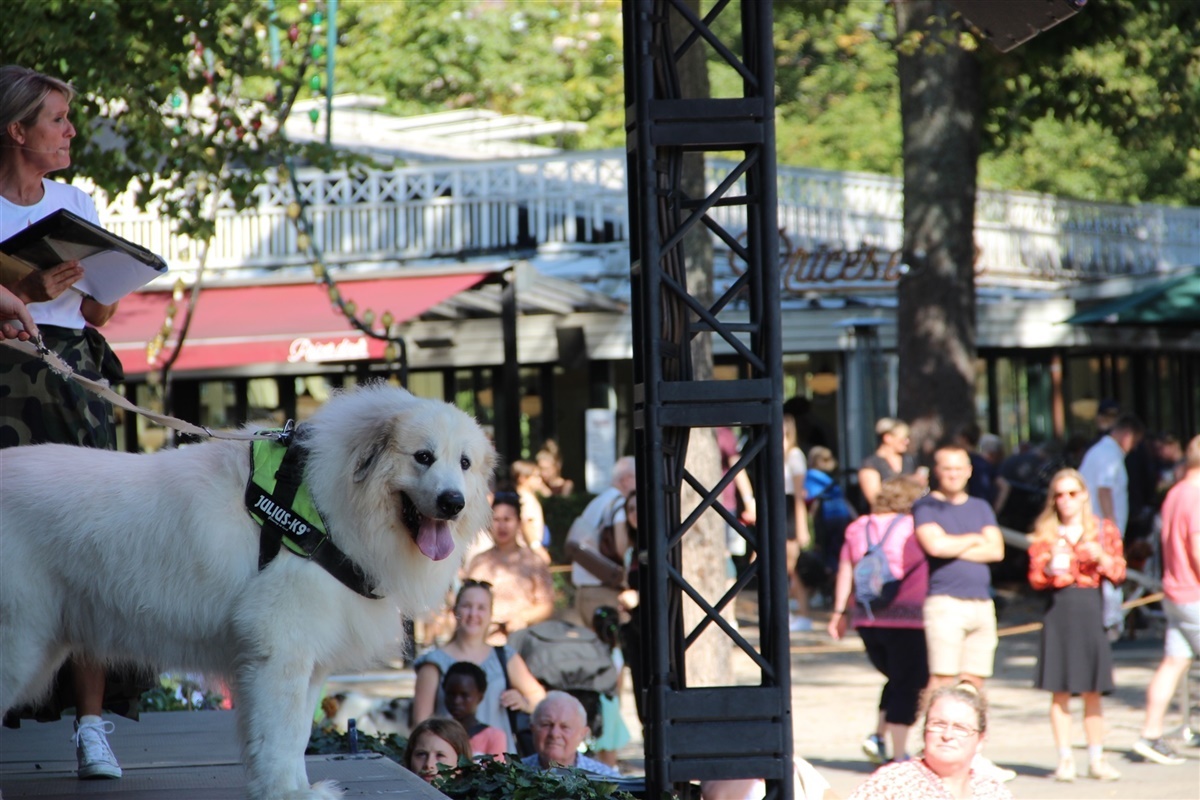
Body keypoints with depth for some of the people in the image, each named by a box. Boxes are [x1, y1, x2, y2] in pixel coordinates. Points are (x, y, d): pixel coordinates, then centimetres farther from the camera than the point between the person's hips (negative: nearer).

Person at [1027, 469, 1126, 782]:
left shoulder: (1104, 530, 7)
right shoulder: (1044, 534, 5)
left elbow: (1118, 573, 3)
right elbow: (1035, 579, 0)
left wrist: (1101, 557, -15)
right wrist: (1050, 567, -20)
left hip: (1090, 608, 0)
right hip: (1059, 611, 0)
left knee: (1092, 691, 3)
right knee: (1060, 691, -1)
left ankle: (1096, 759, 11)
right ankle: (1065, 759, 4)